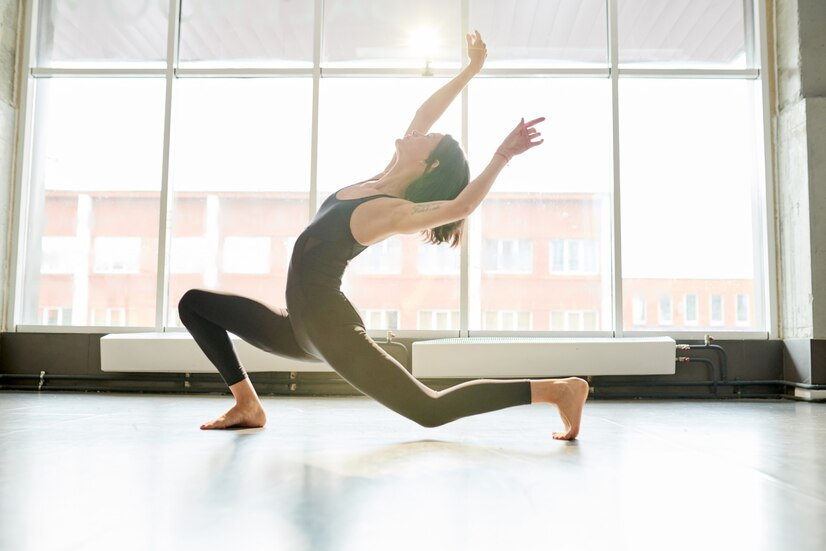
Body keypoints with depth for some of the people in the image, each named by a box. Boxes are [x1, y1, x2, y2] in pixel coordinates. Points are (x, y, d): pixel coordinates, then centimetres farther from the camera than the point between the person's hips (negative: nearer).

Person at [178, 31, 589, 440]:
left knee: (429, 411, -14)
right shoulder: (382, 182, 4)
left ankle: (554, 389, -7)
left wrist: (502, 155, -46)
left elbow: (459, 206, -37)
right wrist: (471, 68, 15)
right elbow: (423, 114, 9)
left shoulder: (394, 212, -19)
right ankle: (247, 405, 17)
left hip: (328, 326, -9)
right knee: (193, 303, 18)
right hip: (299, 325, 9)